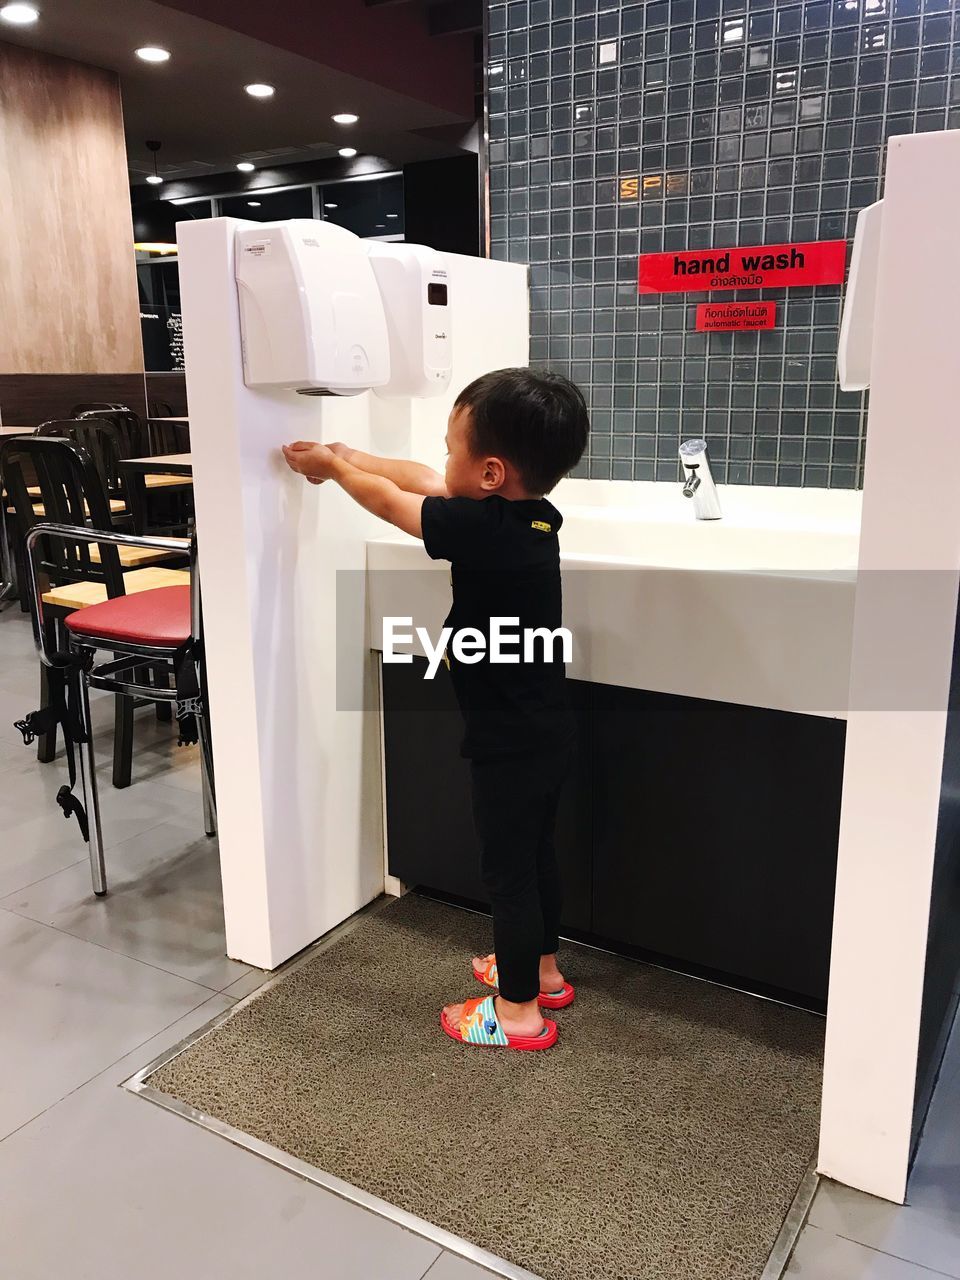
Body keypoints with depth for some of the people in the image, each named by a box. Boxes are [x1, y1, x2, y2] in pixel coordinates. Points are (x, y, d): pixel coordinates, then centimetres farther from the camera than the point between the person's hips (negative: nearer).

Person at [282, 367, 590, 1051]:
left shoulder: (482, 530, -27)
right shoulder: (536, 514, -3)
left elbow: (391, 500, -9)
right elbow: (422, 479, 9)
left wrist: (333, 466, 9)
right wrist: (348, 455, 17)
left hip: (510, 743, -9)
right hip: (547, 731, 9)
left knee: (507, 869, 7)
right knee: (536, 852, 23)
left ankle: (518, 1010, 25)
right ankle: (542, 969, 42)